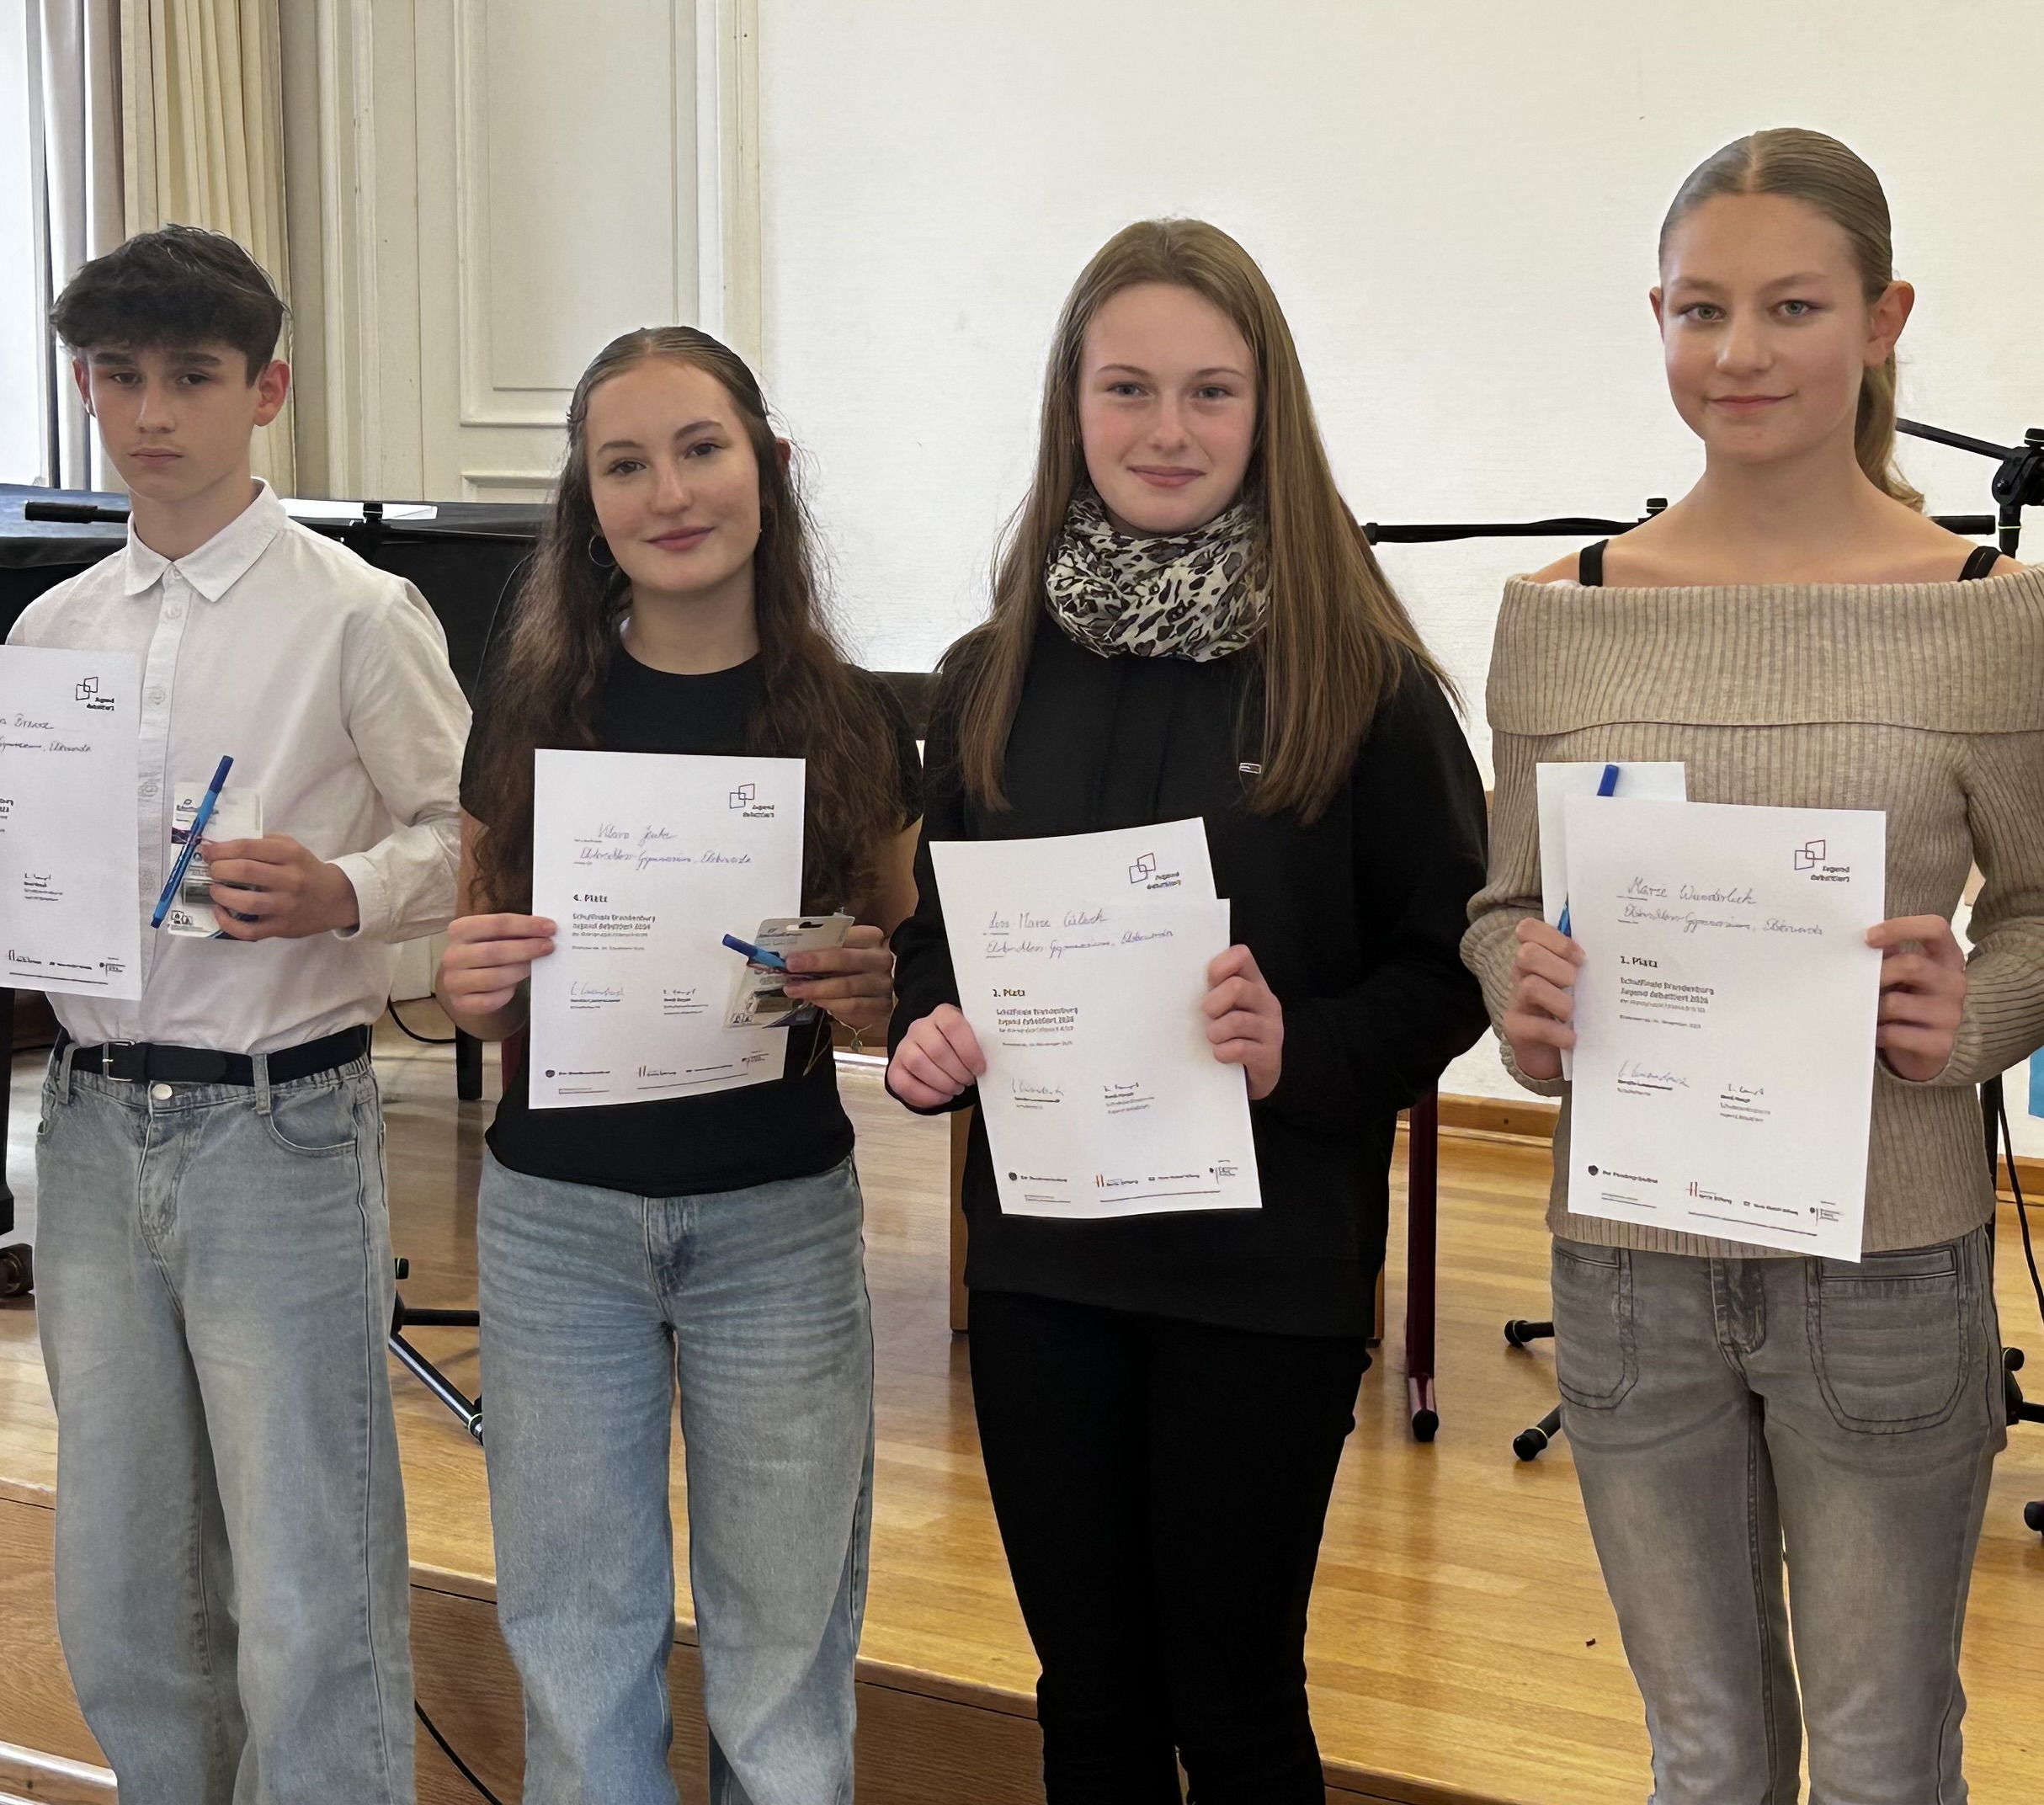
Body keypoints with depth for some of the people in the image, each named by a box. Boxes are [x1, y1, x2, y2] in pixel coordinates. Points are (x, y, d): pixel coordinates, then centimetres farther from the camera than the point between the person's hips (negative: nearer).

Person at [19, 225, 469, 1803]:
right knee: (119, 1607, 15)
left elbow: (475, 838, -3)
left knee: (307, 1614, -2)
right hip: (92, 1124, 6)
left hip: (279, 1126, -5)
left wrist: (341, 896, -21)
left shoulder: (354, 613, -5)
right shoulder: (54, 628, 11)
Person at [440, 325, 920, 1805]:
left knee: (782, 1640, 9)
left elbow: (913, 983, 6)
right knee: (577, 1639, 11)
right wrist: (468, 985, -16)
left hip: (781, 1222, -1)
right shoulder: (533, 705, 0)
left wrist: (873, 990, -16)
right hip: (559, 1219, 1)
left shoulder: (852, 722, -2)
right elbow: (478, 998, 6)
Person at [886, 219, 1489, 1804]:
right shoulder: (998, 676, 3)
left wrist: (1301, 1052, -23)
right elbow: (934, 933, 12)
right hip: (1042, 1255, 4)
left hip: (1267, 1269, -3)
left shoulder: (1359, 675, -8)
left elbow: (1451, 968, -6)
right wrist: (929, 1035, -8)